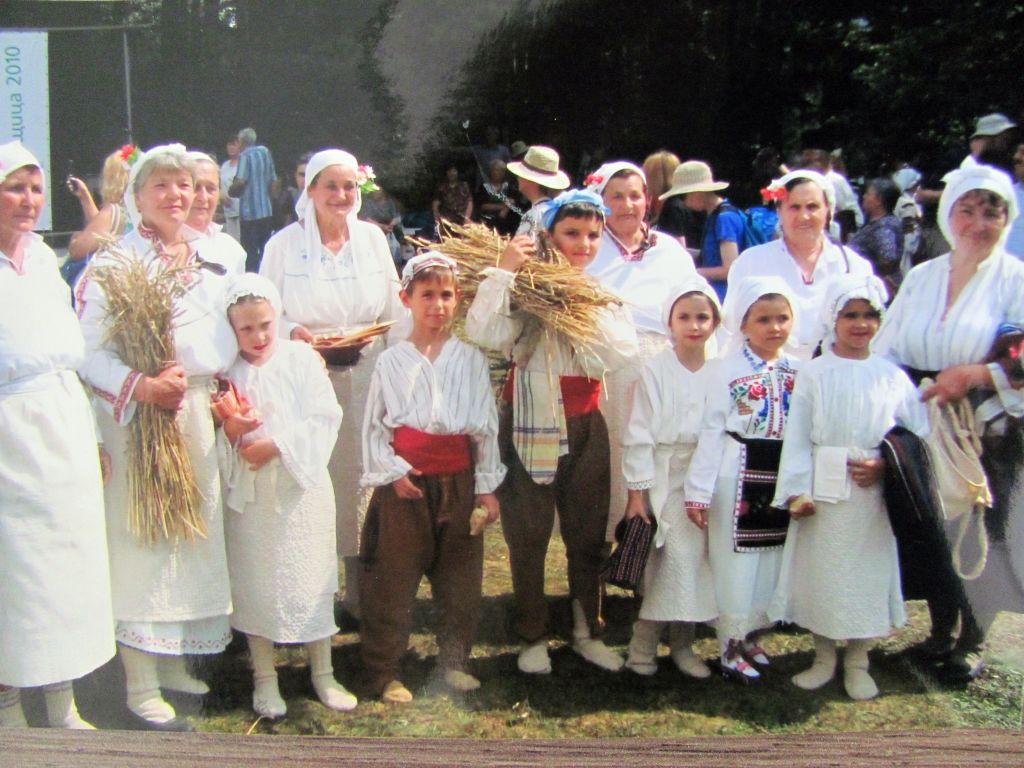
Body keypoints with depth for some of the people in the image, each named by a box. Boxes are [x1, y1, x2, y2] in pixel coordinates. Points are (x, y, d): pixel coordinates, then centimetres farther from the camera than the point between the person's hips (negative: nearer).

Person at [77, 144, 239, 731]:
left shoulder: (216, 259, 10)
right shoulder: (113, 263, -6)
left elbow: (231, 336, 12)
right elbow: (87, 348, -12)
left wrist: (189, 375, -4)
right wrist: (139, 385, -24)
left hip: (197, 413, 6)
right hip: (134, 418, -5)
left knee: (194, 535, 11)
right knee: (140, 542, -1)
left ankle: (175, 665, 27)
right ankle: (141, 687, 10)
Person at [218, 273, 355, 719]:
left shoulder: (302, 359, -2)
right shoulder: (227, 372, 1)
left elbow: (323, 420, -10)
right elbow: (216, 447, 0)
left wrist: (275, 445, -18)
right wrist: (230, 429, -22)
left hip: (301, 487, -1)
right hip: (249, 494, 1)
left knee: (312, 580, 7)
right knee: (256, 583, 7)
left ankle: (322, 673, 22)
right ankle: (264, 678, 23)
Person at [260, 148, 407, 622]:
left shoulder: (372, 237, 6)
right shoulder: (284, 244, -1)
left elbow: (394, 308, 9)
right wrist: (293, 332, -18)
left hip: (367, 378, 3)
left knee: (362, 478, 8)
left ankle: (360, 586, 22)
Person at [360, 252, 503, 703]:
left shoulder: (471, 359, 3)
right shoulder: (391, 362, 0)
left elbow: (487, 425, 5)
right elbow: (374, 426, 1)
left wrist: (487, 486, 3)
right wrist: (392, 471, -11)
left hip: (458, 481, 2)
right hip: (405, 482, -2)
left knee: (460, 578, 11)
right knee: (393, 580, 2)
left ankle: (454, 662, 28)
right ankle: (384, 671, 15)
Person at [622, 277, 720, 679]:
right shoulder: (655, 371, -6)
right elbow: (639, 435, -7)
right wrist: (637, 491, -10)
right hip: (663, 480, -3)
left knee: (696, 562, 7)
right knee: (662, 562, -3)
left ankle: (683, 643, 23)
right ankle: (643, 643, 13)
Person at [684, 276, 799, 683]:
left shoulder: (798, 371, 3)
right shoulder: (729, 370, -10)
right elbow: (711, 432, -12)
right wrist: (698, 490, -14)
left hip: (782, 478, 5)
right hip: (739, 477, -4)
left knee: (770, 560, 13)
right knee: (735, 560, 4)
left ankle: (750, 633, 30)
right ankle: (730, 645, 19)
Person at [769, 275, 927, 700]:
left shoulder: (892, 376, 3)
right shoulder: (813, 374, 0)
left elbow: (918, 435, 3)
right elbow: (797, 437, -4)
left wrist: (886, 465, -13)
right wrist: (797, 490, -12)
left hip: (873, 494, 1)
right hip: (821, 492, -1)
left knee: (868, 573, 7)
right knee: (820, 573, 8)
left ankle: (857, 662, 25)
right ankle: (823, 657, 27)